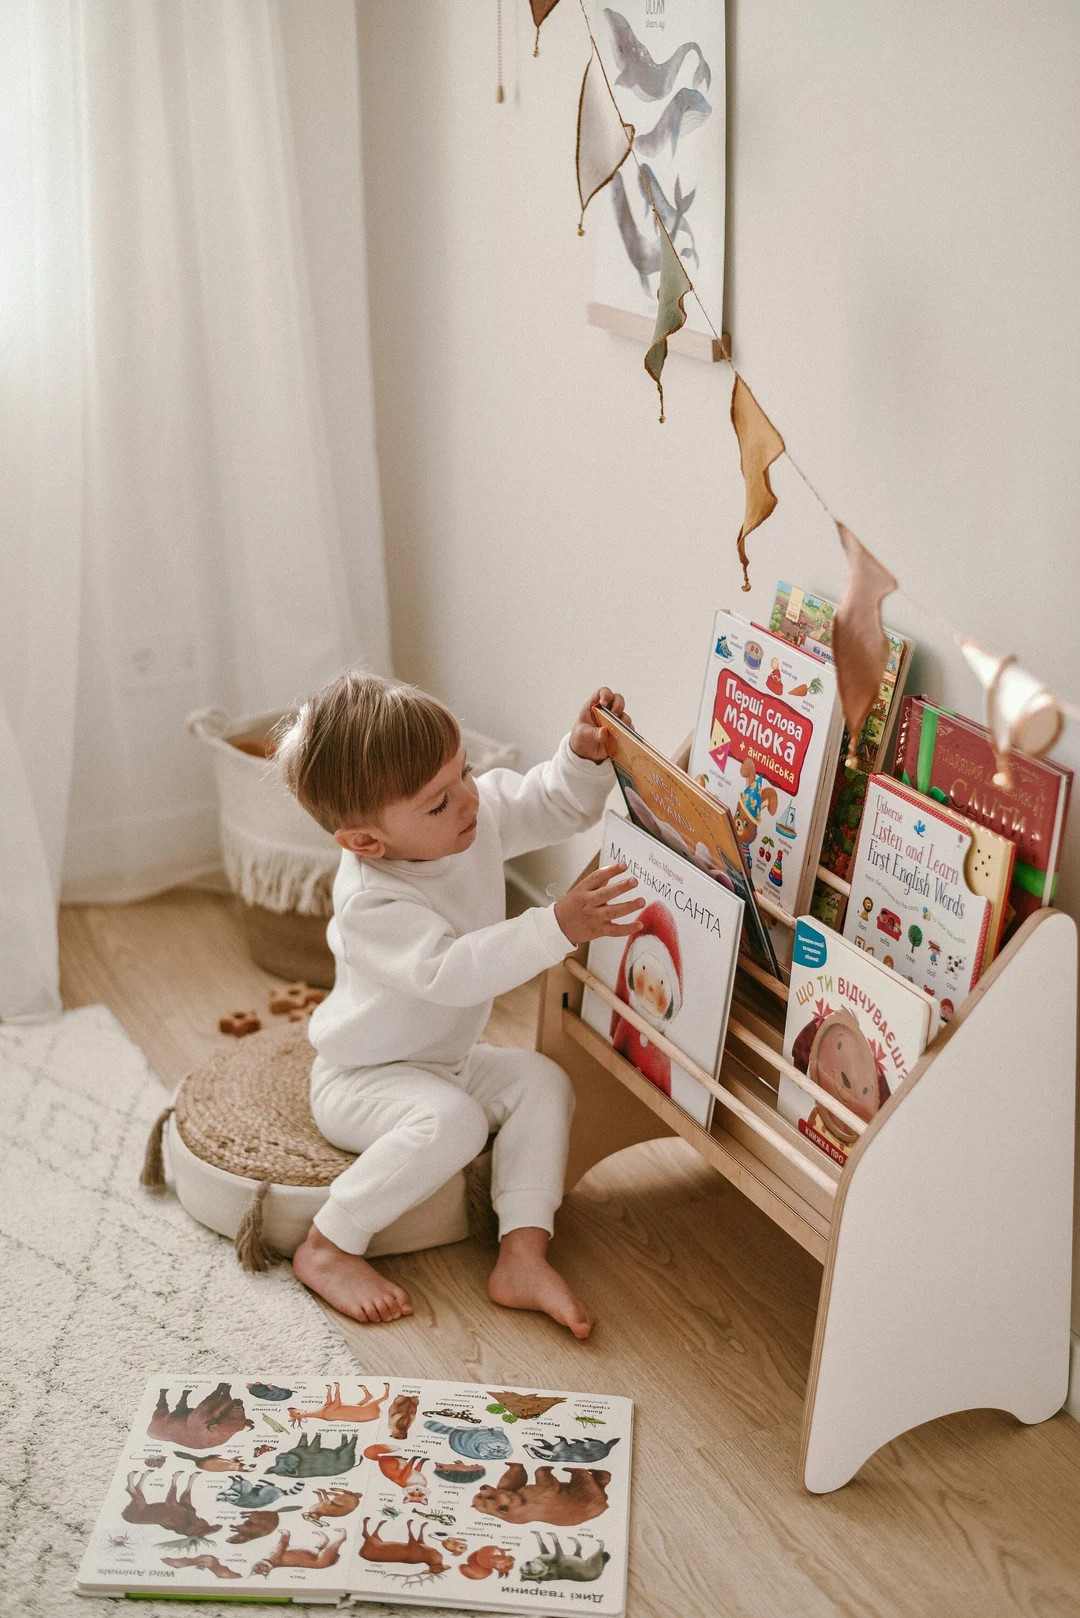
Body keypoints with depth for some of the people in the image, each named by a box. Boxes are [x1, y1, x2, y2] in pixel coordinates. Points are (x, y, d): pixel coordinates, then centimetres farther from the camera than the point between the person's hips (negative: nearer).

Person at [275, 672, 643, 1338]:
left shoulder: (482, 810, -12)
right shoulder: (370, 903, -34)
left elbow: (556, 806, 2)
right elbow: (452, 971, -43)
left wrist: (585, 756, -20)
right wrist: (558, 927, -49)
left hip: (450, 1056, 8)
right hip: (363, 1078, -7)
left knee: (544, 1082, -11)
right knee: (451, 1120, -32)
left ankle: (524, 1256, -12)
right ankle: (327, 1247, -16)